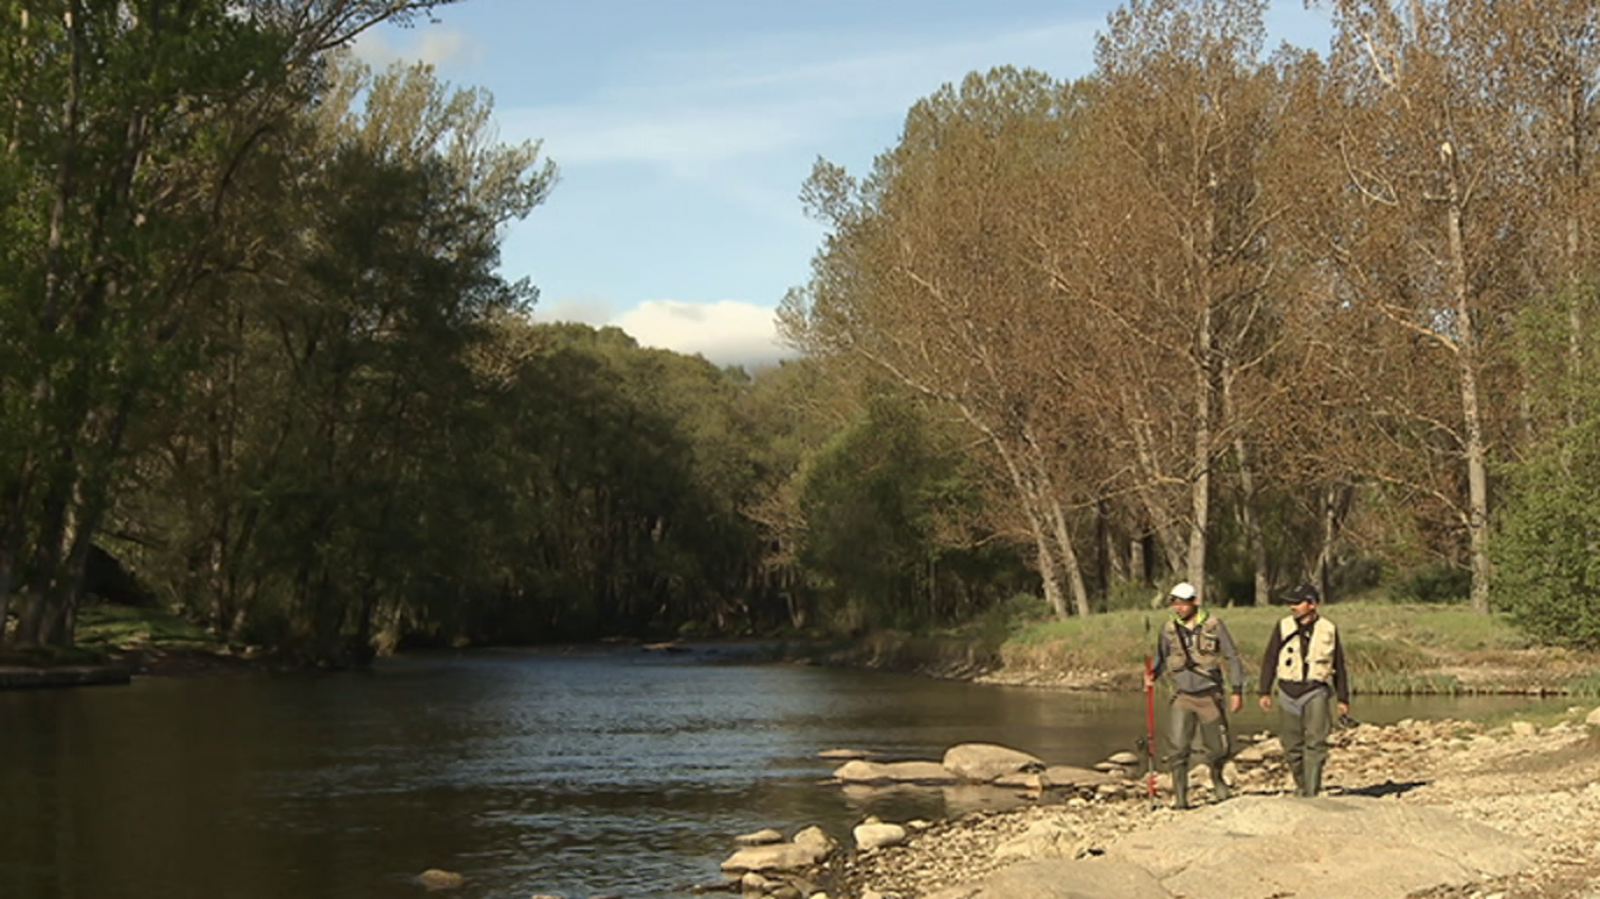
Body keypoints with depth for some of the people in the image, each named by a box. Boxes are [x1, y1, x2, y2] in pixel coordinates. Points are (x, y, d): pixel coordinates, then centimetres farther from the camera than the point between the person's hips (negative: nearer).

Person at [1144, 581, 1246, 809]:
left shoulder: (1213, 625, -4)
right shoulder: (1169, 628, 2)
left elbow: (1232, 658, 1)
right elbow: (1162, 659, 13)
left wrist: (1237, 691, -2)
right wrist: (1153, 674, -9)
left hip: (1209, 695, -1)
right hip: (1181, 696, 1)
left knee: (1218, 747, 8)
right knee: (1177, 748, -10)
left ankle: (1217, 781, 37)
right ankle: (1180, 798, -4)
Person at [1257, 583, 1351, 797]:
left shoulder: (1328, 630, 3)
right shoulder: (1284, 627, 4)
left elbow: (1339, 666, 12)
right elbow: (1269, 660, 7)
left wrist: (1343, 699, 12)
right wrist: (1265, 692, 1)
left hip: (1316, 692, -2)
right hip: (1288, 691, 2)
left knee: (1315, 743, -12)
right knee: (1291, 746, 4)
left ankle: (1311, 792, -12)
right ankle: (1301, 786, 21)